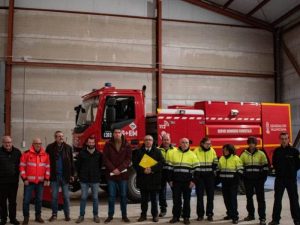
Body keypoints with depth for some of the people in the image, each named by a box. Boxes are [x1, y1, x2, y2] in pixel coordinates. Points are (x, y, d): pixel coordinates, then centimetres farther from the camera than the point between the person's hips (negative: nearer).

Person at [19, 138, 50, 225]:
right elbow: (22, 167, -5)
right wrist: (24, 179, -9)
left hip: (40, 182, 3)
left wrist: (46, 179, 4)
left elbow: (47, 168, 8)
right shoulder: (26, 154, -6)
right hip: (29, 181, -3)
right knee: (26, 200, 0)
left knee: (39, 199, 10)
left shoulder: (45, 155, 4)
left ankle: (38, 216, 22)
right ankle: (26, 217, 12)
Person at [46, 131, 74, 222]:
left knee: (66, 196, 5)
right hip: (54, 176, 0)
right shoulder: (50, 147, 0)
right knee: (54, 196, 6)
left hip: (65, 176, 0)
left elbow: (71, 162, 6)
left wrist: (72, 174, 3)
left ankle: (67, 215, 15)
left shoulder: (68, 148, 2)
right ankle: (54, 214, 17)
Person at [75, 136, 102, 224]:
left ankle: (96, 215, 16)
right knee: (83, 197, 5)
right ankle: (81, 215, 13)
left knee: (95, 198, 7)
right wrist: (80, 175, 7)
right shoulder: (82, 153, 0)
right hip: (84, 180, 0)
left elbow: (101, 165, 9)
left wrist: (98, 174, 7)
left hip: (95, 180, 0)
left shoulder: (99, 154, 1)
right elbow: (78, 165, 6)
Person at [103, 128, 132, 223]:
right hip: (111, 174, 0)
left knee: (123, 195, 7)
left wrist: (119, 169, -14)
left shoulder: (127, 145, 1)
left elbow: (128, 159, -3)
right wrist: (112, 169, -14)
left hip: (123, 174, 0)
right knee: (111, 196, 6)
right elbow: (105, 158, -3)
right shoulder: (108, 145, 1)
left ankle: (124, 215, 17)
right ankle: (110, 215, 15)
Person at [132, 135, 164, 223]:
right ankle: (143, 215, 18)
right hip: (142, 179, 1)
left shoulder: (157, 151, 5)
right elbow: (135, 163, -3)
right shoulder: (138, 151, 6)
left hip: (154, 179, -1)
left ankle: (155, 215, 17)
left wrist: (152, 169, -19)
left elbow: (161, 162, -7)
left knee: (154, 198, 7)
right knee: (144, 199, 8)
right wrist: (143, 170, -18)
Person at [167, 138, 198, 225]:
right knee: (176, 199, 5)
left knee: (187, 200, 6)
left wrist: (193, 181, -6)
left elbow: (195, 169, 1)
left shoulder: (192, 155, 3)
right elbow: (169, 167, 4)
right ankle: (175, 216, 16)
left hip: (187, 181, 0)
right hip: (176, 181, 1)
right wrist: (170, 180, 0)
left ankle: (186, 217, 15)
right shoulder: (173, 153, 4)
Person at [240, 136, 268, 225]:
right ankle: (251, 214, 26)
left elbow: (265, 167, 1)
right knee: (249, 198, 12)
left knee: (260, 198, -2)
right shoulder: (244, 154, 3)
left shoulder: (261, 154, -1)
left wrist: (263, 178, -4)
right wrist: (243, 177, 3)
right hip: (248, 180, 2)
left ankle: (262, 218, 0)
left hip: (258, 179, -2)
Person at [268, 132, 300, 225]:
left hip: (291, 179, -2)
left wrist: (292, 171, 0)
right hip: (279, 179, 2)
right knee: (277, 199, 6)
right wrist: (278, 171, 5)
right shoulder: (277, 151, 2)